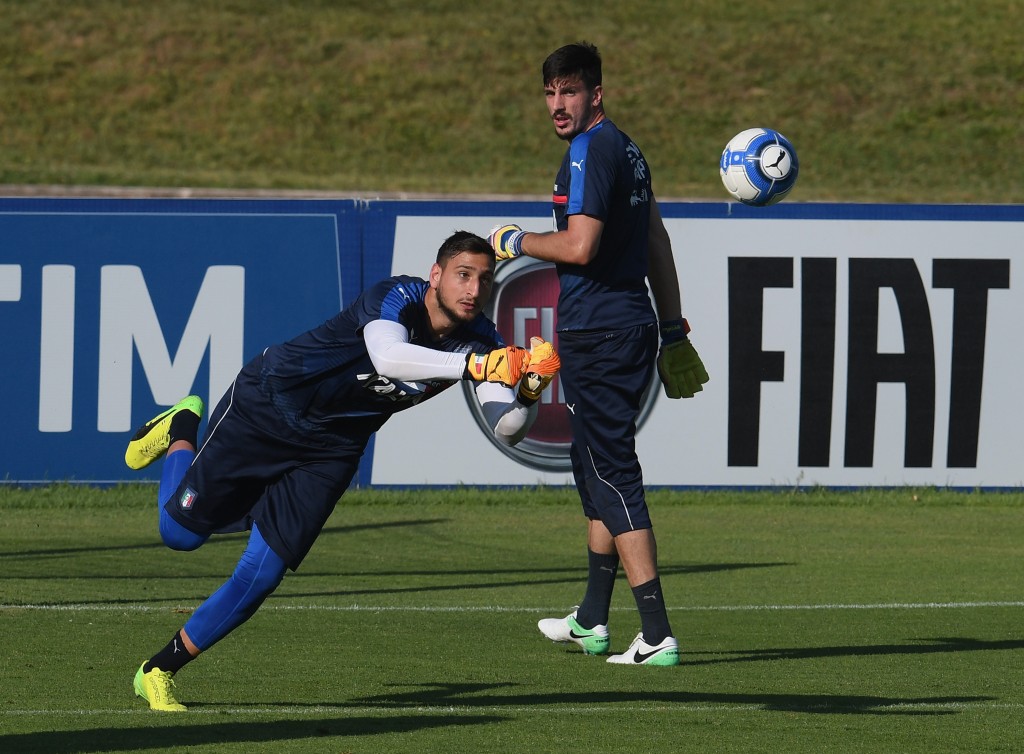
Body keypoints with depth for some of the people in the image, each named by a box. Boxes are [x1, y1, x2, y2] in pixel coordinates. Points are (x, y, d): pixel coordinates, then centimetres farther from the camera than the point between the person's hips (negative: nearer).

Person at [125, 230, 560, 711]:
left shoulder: (479, 339, -13)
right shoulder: (396, 298, -30)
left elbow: (507, 431, -17)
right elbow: (388, 357, -52)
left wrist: (528, 391, -38)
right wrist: (474, 366, -62)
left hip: (332, 449, 5)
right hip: (268, 405, -5)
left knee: (261, 576, -5)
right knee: (182, 531, 3)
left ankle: (159, 671, 12)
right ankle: (180, 433, 34)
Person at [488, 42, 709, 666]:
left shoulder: (589, 151, -14)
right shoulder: (627, 149, 16)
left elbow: (579, 246, -24)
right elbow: (656, 242, 22)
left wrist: (516, 242, -7)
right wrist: (673, 328, 27)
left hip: (596, 335, -10)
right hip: (634, 324, 10)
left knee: (613, 478, -9)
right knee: (595, 466, 21)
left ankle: (657, 633, -14)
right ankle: (592, 621, 29)